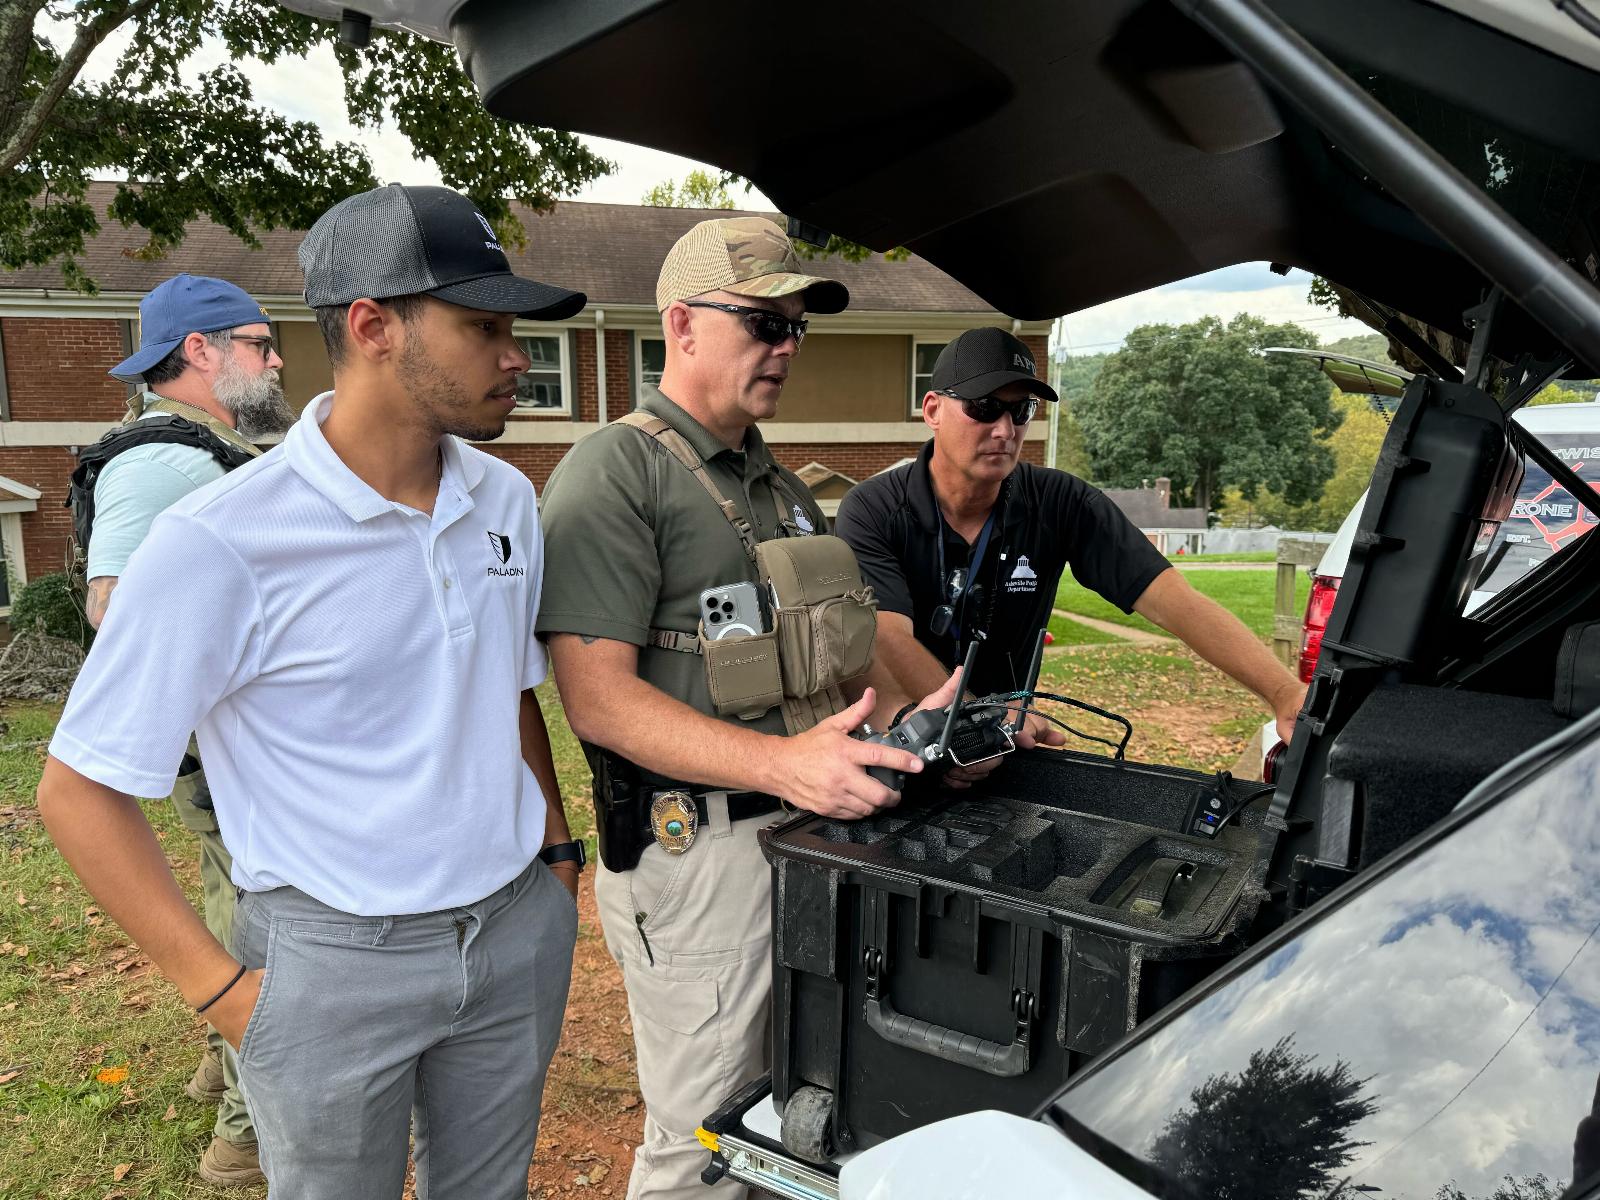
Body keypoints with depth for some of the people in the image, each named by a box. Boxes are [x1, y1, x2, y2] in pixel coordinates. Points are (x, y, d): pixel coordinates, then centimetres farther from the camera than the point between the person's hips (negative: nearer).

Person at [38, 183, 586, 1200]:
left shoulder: (507, 500, 0)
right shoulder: (221, 543, -20)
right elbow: (80, 788, -12)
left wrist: (558, 850, 10)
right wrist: (221, 989, -12)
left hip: (521, 928, 5)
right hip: (334, 958, -5)